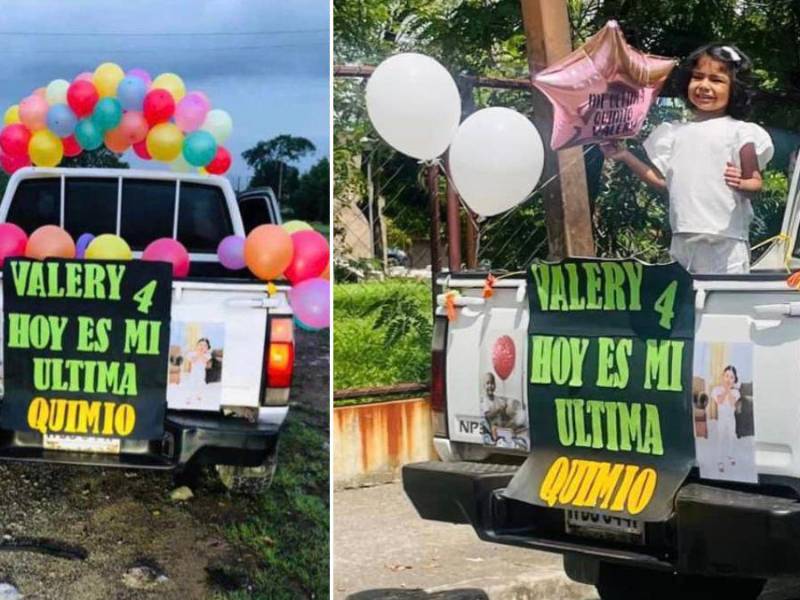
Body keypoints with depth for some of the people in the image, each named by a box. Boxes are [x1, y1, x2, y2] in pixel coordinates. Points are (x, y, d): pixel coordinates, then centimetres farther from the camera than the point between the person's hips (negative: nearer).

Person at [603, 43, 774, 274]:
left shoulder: (739, 132, -3)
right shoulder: (676, 132, 14)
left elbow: (756, 182, -3)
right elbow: (661, 179, 16)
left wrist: (742, 183, -26)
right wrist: (625, 157, 10)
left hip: (725, 239, -5)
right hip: (684, 238, 5)